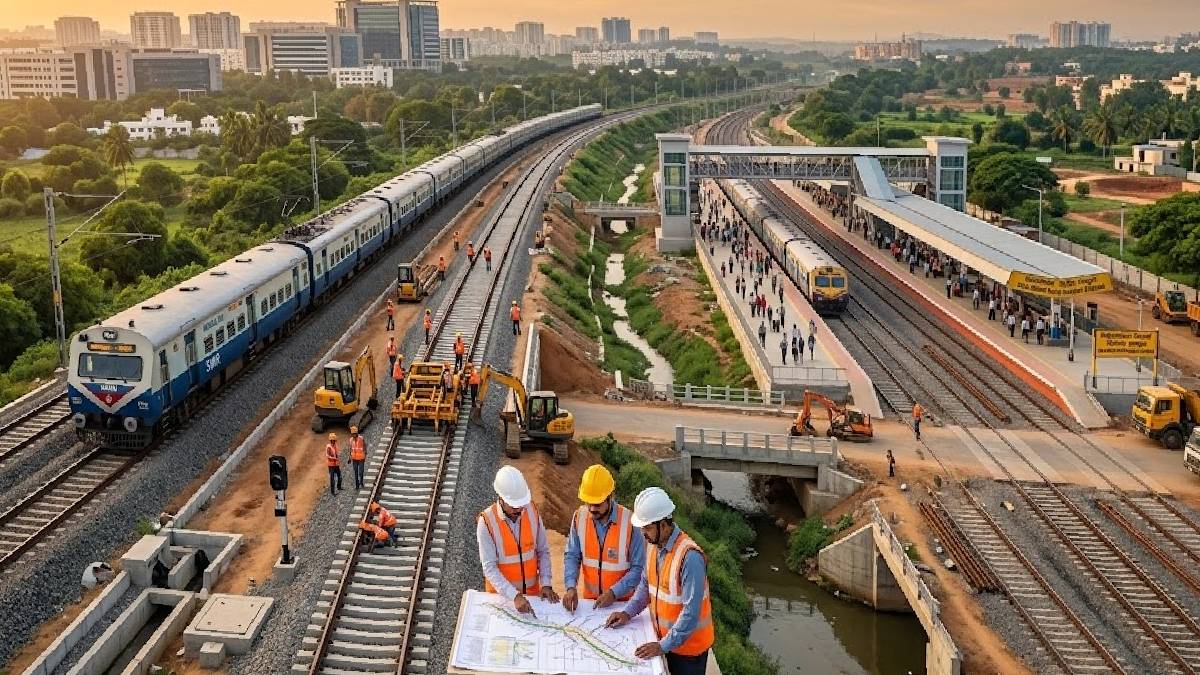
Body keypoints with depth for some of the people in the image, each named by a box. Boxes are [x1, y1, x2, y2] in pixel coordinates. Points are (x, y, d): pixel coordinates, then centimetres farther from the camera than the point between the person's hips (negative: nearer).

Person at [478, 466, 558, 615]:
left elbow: (543, 551, 1)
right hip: (501, 593, -3)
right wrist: (514, 596, -31)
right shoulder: (486, 522, -20)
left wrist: (546, 584, -9)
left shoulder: (532, 512, -9)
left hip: (532, 590, 3)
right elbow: (489, 568, -22)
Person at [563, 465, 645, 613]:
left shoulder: (630, 522, -16)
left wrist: (614, 593, -20)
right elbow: (572, 556, 2)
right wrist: (571, 587, -13)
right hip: (589, 599, 3)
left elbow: (639, 568, -12)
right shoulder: (580, 517, -4)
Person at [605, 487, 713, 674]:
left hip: (688, 644, -7)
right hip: (665, 639, 7)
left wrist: (663, 645, -25)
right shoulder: (654, 545, -3)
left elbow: (691, 612, -28)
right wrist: (628, 612, 1)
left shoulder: (690, 557, -29)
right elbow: (646, 585, 13)